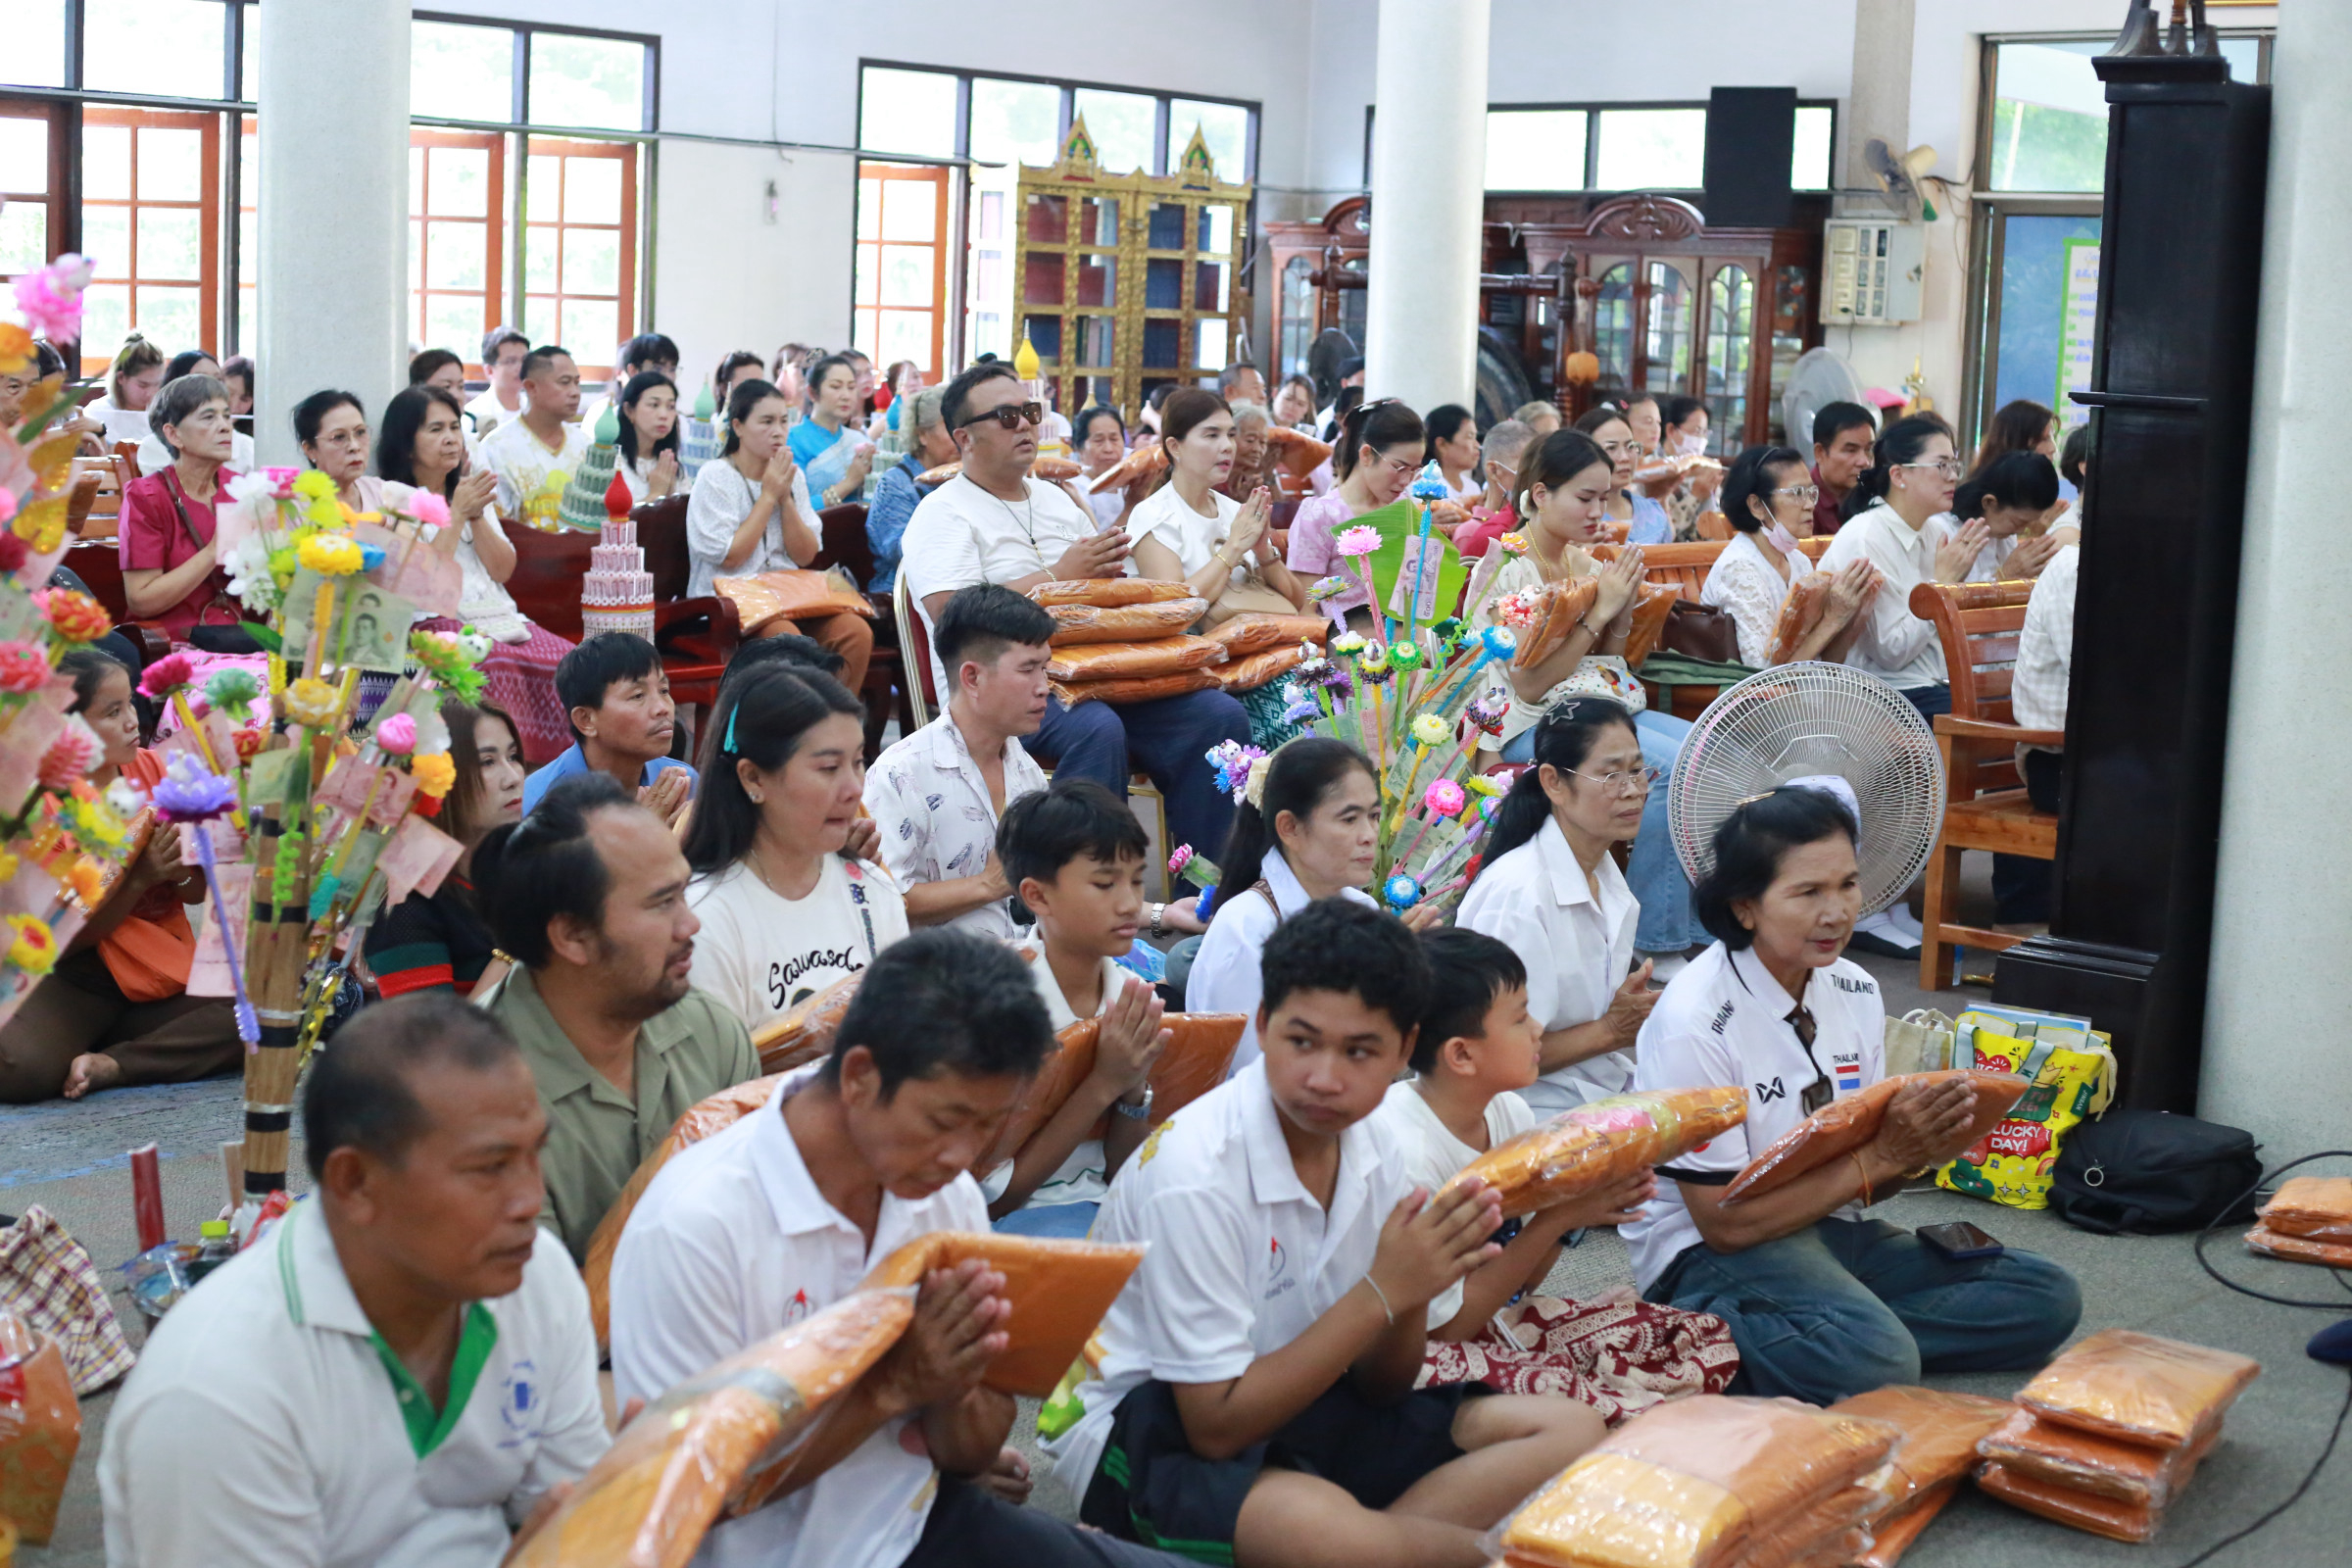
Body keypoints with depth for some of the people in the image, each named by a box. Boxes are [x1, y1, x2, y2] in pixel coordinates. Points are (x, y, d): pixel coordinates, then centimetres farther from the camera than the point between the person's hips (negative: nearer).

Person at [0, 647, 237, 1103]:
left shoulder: (151, 769, 4)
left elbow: (198, 893, 10)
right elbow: (67, 939, -10)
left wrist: (181, 869, -13)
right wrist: (139, 877, -20)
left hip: (161, 978, 5)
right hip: (75, 983, -5)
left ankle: (109, 1065, -14)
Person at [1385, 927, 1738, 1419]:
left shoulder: (1511, 1113, 0)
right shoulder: (1404, 1152, -25)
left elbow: (1521, 1281, 8)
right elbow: (1444, 1325, -19)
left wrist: (1572, 1209, -11)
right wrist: (1555, 1219, -20)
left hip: (1503, 1318, 8)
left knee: (1706, 1339, -3)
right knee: (1547, 1390, -38)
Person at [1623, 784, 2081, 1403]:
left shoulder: (1855, 992, 3)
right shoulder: (1694, 1022, -19)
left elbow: (1862, 1180, 11)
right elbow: (1725, 1221, -17)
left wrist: (1920, 1146, -13)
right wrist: (1881, 1156, -18)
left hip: (1828, 1229, 9)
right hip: (1707, 1254, -9)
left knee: (2047, 1298, -5)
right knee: (1877, 1362, -36)